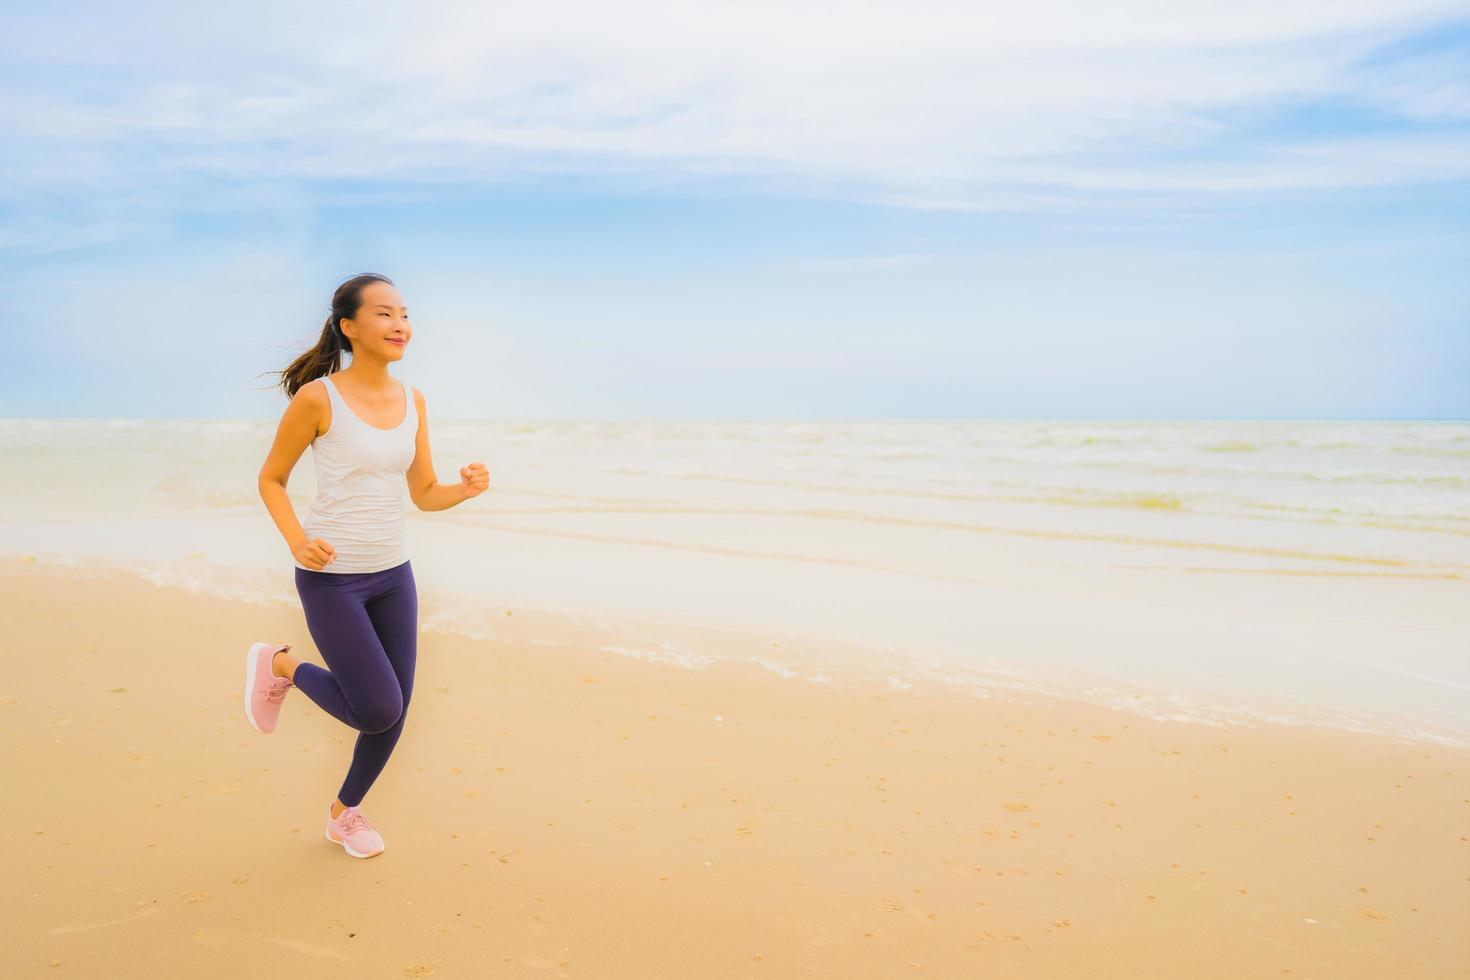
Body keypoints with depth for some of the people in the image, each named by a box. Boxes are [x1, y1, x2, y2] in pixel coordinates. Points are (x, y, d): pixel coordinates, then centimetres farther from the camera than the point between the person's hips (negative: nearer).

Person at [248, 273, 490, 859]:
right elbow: (270, 480, -3)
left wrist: (465, 489, -14)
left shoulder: (412, 402, 3)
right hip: (331, 577, -6)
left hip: (393, 574, 6)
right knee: (378, 712, -8)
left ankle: (344, 813, 37)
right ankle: (281, 666, 19)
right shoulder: (316, 398, -13)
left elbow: (425, 494, 7)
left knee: (394, 713, 10)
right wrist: (297, 541, -19)